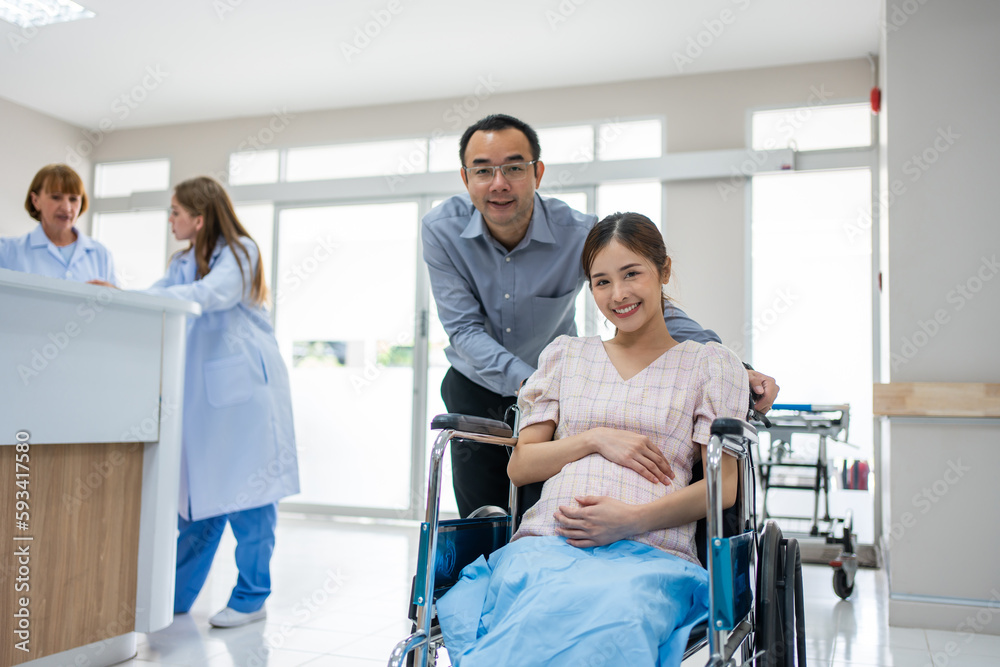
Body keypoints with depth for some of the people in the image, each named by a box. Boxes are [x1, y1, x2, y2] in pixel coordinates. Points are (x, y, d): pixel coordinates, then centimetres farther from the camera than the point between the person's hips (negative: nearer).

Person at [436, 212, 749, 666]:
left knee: (617, 619, -39)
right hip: (546, 542, 1)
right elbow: (519, 466, 18)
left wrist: (633, 518, -10)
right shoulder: (565, 354, 24)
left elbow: (723, 486, 8)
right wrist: (596, 439, 0)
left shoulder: (710, 363, 17)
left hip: (650, 553, -1)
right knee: (538, 616, -38)